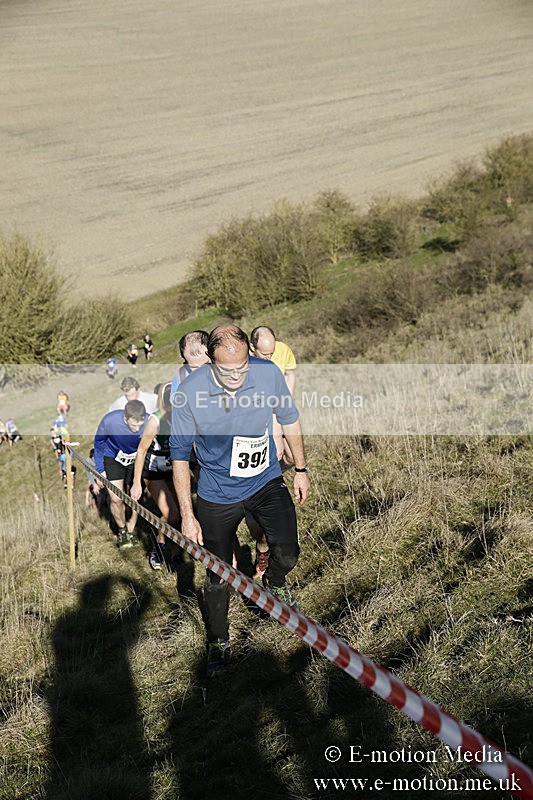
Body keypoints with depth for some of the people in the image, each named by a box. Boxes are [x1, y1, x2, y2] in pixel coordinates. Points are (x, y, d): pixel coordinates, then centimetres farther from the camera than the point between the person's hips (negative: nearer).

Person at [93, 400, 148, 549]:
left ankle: (131, 528, 26)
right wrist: (100, 470, -5)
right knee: (116, 498, -8)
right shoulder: (110, 421, -33)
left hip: (138, 460, 1)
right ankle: (122, 530, 17)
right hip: (113, 457, -1)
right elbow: (98, 443, -10)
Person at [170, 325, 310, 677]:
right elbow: (180, 455, -12)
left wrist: (301, 469, 9)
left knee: (287, 553, -5)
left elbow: (290, 420, 1)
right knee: (219, 575, 6)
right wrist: (188, 515, -11)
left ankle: (274, 583, 33)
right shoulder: (191, 391, -24)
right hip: (217, 495, -1)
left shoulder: (269, 373, -19)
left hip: (266, 481, 2)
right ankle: (218, 642, 31)